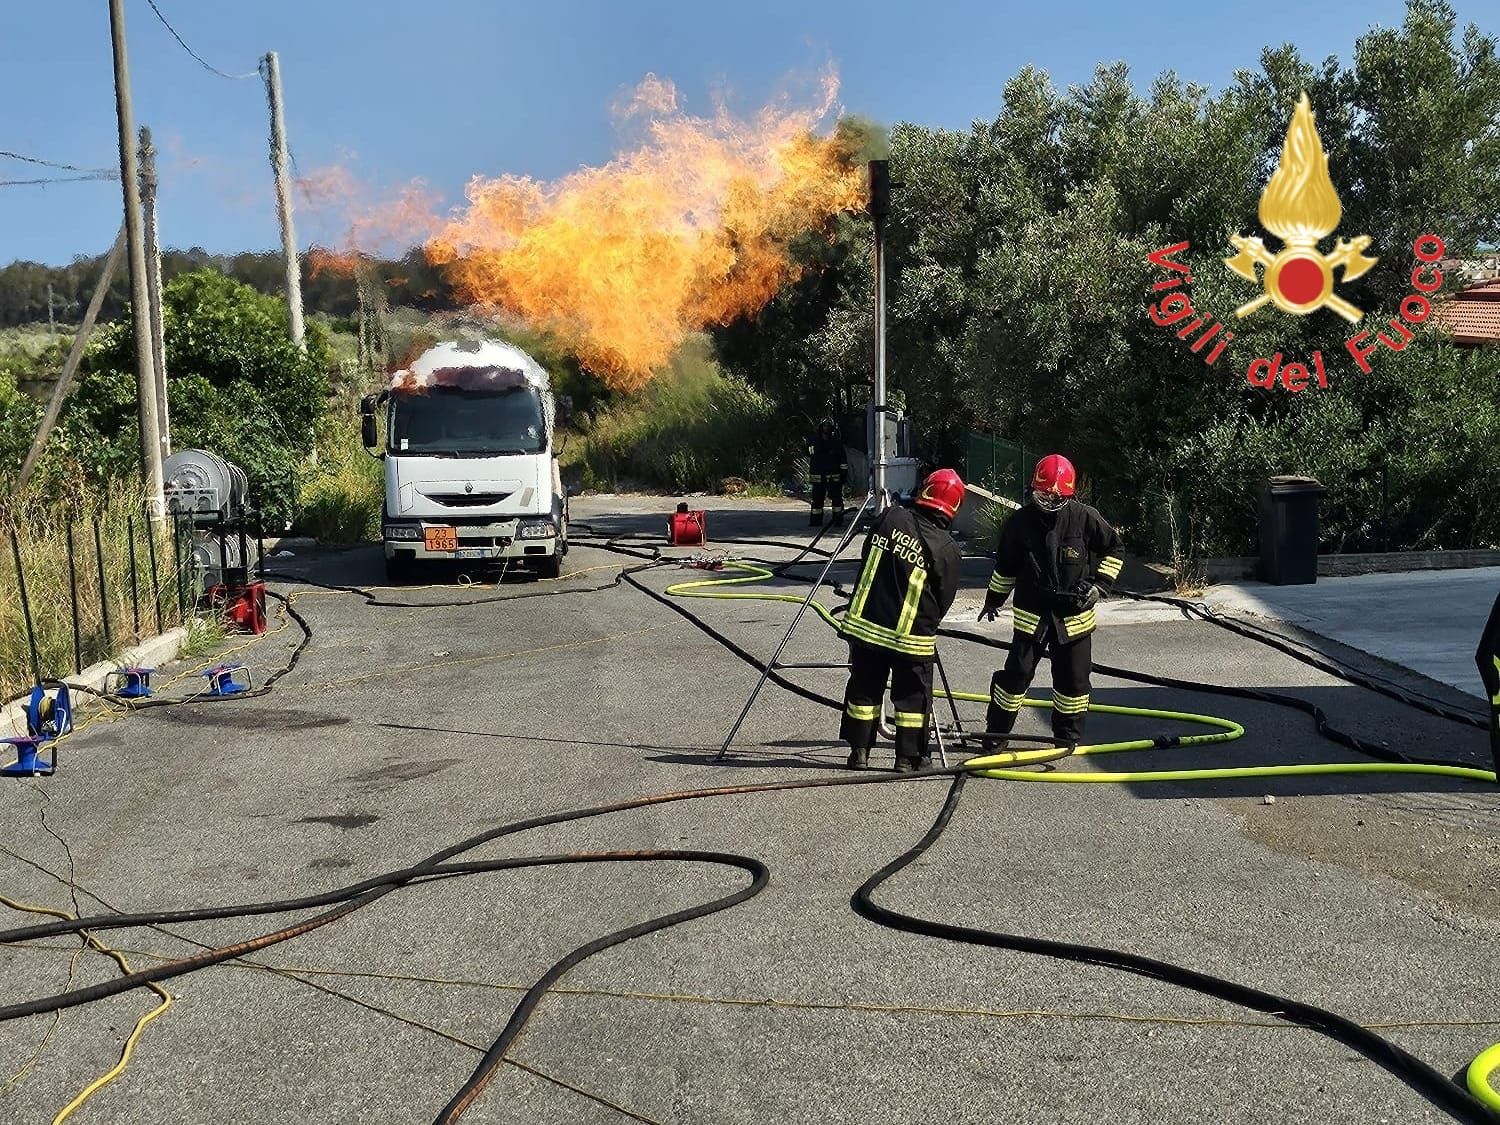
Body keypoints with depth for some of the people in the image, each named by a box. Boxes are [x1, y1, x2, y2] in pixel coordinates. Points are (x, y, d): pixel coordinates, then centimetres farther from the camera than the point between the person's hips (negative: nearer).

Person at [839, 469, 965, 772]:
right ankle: (909, 758, 17)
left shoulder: (890, 517, -6)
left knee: (864, 688, 15)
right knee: (913, 696, 12)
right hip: (910, 634, -3)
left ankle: (859, 751, 23)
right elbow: (943, 600, -3)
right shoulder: (946, 549, -13)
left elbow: (866, 561, 8)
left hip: (864, 622, 3)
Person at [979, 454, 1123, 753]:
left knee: (1074, 679, 7)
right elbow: (1005, 565, 9)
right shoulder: (1020, 522, -6)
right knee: (1017, 673, -1)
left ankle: (1068, 734, 25)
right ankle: (996, 731, 15)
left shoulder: (1086, 518, -9)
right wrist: (994, 599, 17)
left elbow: (1113, 549, 6)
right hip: (1032, 613, 0)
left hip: (1074, 615, 1)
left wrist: (1099, 583, -4)